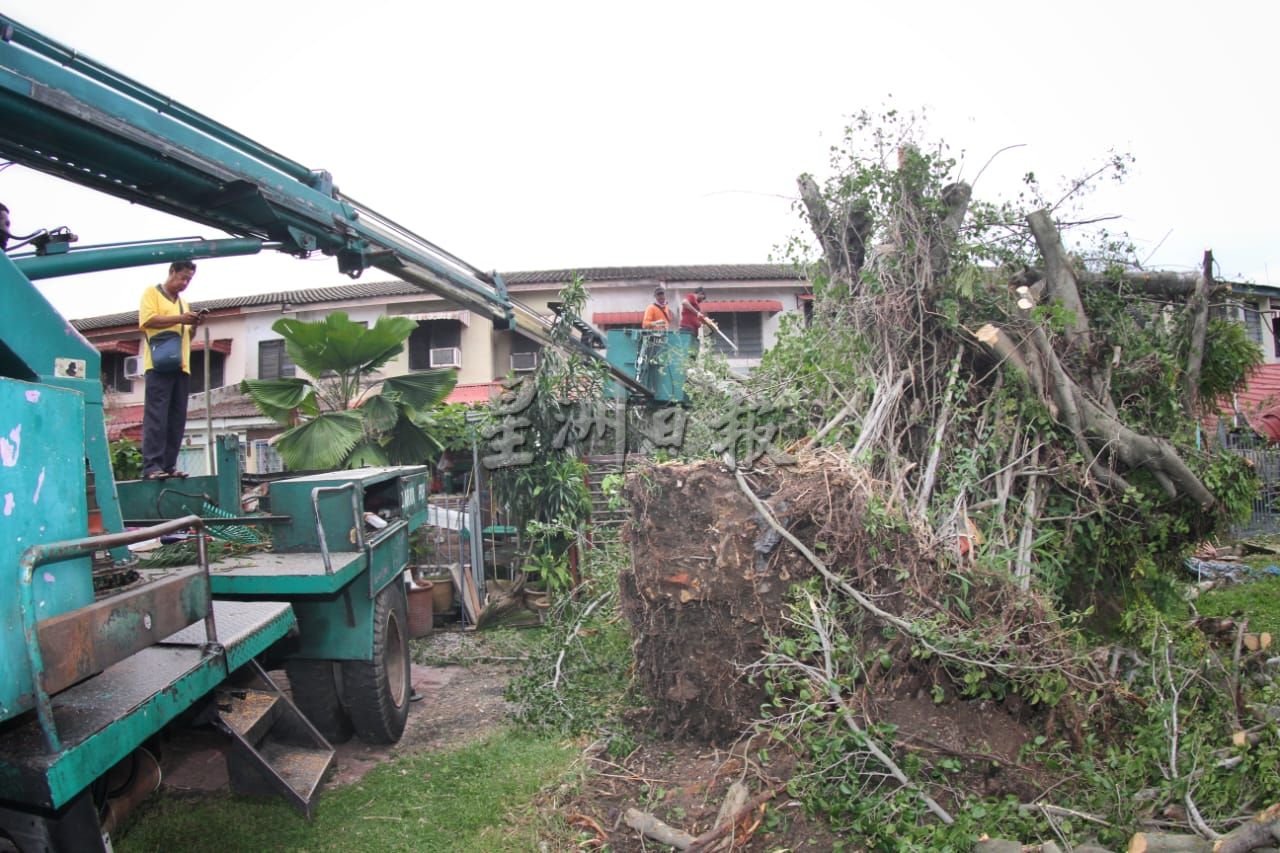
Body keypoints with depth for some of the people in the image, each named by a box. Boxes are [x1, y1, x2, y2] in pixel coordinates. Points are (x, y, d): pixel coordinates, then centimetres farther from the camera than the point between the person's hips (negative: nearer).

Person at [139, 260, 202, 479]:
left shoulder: (183, 303, 27)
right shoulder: (152, 293, 8)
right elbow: (148, 320, -7)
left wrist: (194, 325, 8)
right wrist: (180, 319, -12)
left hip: (182, 366, 6)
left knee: (177, 419, 1)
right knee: (156, 416, -12)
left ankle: (169, 466, 2)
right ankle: (152, 466, -15)